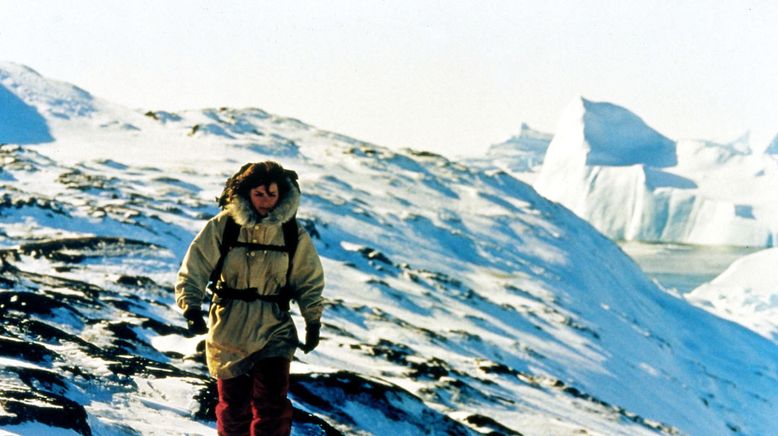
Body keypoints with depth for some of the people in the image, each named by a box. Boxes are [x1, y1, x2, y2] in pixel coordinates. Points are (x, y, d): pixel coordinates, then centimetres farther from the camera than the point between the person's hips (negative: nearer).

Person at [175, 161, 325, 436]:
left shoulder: (293, 234, 0)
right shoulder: (222, 226, -6)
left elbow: (309, 280, 10)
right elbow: (194, 269, -6)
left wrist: (313, 320, 3)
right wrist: (191, 307, -20)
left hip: (274, 329, 0)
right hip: (229, 329, 0)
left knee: (272, 400, -12)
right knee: (233, 403, 8)